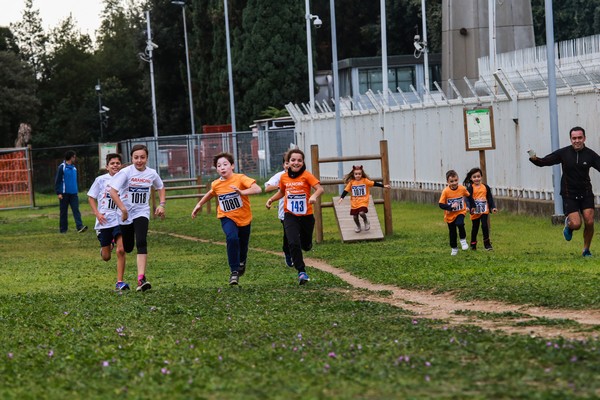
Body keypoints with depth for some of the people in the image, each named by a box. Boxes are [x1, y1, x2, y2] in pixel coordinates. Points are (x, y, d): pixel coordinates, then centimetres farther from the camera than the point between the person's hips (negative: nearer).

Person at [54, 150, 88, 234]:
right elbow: (57, 181, -7)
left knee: (76, 210, -8)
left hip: (73, 193, 5)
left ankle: (80, 227, -18)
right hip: (64, 193, -5)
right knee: (64, 212, 4)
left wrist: (77, 191, 19)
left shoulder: (74, 168, 12)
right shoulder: (62, 167, -7)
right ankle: (63, 229, 10)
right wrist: (58, 193, -12)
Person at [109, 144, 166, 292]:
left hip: (142, 212, 1)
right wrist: (123, 209, -28)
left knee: (141, 242, -21)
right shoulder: (126, 172, -12)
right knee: (127, 248, 9)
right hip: (126, 214, -1)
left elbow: (161, 188, 20)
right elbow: (113, 191, -20)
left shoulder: (151, 174, -1)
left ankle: (141, 279, -29)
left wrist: (162, 204, 6)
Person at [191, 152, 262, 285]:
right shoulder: (216, 184, -7)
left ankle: (241, 261, 53)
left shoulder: (240, 178, -19)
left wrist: (242, 192, -47)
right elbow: (211, 193, 19)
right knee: (232, 238, -28)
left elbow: (257, 189, -33)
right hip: (227, 218, 0)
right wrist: (199, 205, 20)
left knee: (243, 244, 16)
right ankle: (234, 271, -19)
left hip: (244, 218, 0)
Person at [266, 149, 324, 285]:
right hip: (290, 216, 1)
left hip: (306, 216, -1)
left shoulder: (306, 175, -10)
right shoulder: (284, 177, 1)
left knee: (306, 246, 12)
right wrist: (271, 199, 5)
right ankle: (302, 272, -7)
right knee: (294, 243, -16)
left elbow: (320, 189, -20)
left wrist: (314, 196, -40)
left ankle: (306, 242, 52)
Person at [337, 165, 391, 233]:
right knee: (355, 216, 6)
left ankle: (366, 222, 8)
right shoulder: (351, 182, -1)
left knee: (362, 213, -24)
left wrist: (384, 186, -5)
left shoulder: (365, 181, -3)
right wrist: (341, 198, -10)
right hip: (354, 203, 3)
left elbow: (374, 183, -3)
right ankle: (358, 227, 34)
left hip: (363, 202, -3)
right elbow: (346, 190, 0)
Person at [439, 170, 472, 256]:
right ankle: (454, 248, 31)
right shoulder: (445, 191, -18)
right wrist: (451, 207, -30)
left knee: (460, 224, -30)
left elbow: (468, 196, 11)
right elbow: (441, 204, -18)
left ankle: (463, 240, -6)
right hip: (450, 215, 0)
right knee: (452, 232, 10)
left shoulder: (462, 188, -10)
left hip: (460, 212, 0)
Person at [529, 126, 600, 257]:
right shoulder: (563, 153, -5)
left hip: (586, 194, 2)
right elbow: (544, 162, -3)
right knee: (576, 224, -14)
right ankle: (568, 224, 25)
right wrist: (534, 159, -24)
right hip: (569, 195, -1)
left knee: (589, 222, -9)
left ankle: (586, 250, 14)